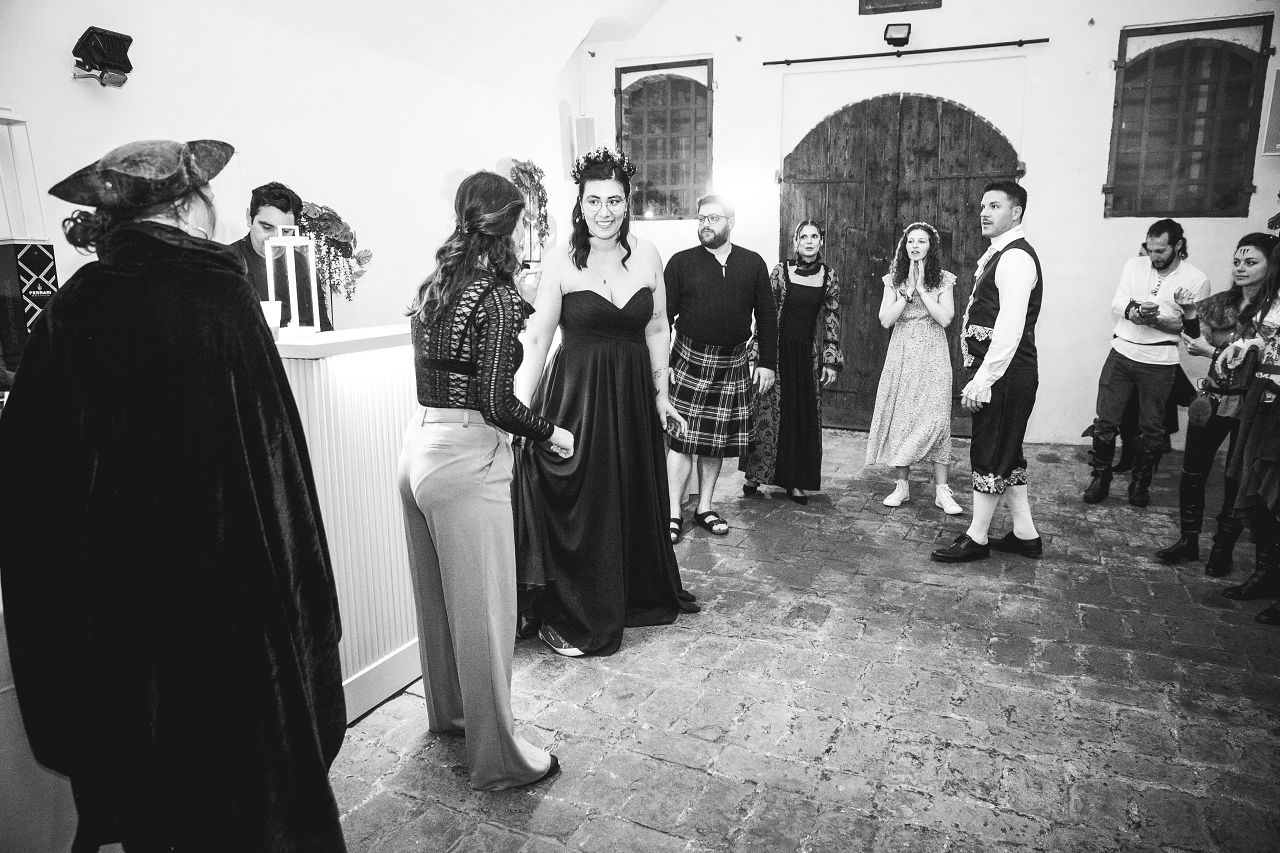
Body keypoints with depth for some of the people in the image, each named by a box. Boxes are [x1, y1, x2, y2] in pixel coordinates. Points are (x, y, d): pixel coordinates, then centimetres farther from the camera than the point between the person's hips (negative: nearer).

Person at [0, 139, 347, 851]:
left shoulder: (71, 307, -2)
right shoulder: (218, 297, -13)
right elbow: (274, 458, -15)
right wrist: (306, 600, -8)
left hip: (103, 599, 4)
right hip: (226, 597, -4)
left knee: (138, 781, 22)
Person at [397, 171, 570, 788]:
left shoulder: (435, 286, 10)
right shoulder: (496, 296, -14)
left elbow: (445, 373, 10)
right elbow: (496, 403, -18)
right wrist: (552, 434, -3)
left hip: (419, 444, 9)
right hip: (467, 459, -8)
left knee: (438, 595, 22)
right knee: (484, 612, 3)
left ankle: (448, 711, 44)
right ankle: (498, 758, 18)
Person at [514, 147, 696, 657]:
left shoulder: (646, 255, 1)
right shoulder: (561, 262, -9)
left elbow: (656, 329, 7)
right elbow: (536, 339, -9)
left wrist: (661, 395, 7)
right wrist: (520, 410, -14)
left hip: (633, 395, 4)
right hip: (575, 394, -4)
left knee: (636, 499, 18)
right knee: (576, 506, 3)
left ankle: (639, 596, 41)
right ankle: (567, 619, 22)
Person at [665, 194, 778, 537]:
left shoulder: (753, 264, 7)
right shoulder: (681, 262, 1)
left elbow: (767, 315, 9)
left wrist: (767, 362, 3)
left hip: (734, 364, 2)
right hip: (689, 360, -2)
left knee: (717, 442, 9)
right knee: (681, 438, -5)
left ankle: (705, 508, 23)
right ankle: (674, 514, 4)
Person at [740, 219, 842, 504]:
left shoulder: (829, 277, 4)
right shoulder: (780, 271, -1)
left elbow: (832, 320, 6)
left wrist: (832, 361, 1)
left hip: (808, 353, 2)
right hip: (778, 349, -2)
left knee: (805, 416, 5)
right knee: (768, 412, 1)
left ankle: (796, 481, 15)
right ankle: (755, 474, 15)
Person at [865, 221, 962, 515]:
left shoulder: (943, 280, 3)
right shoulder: (894, 280, 7)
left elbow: (946, 318, -9)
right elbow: (885, 320, -4)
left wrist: (922, 289, -11)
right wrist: (908, 290, -10)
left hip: (933, 356, -2)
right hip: (901, 354, 2)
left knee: (936, 418, -7)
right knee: (900, 416, 1)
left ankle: (941, 490, -2)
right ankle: (902, 485, 11)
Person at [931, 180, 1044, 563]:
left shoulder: (1015, 258, -16)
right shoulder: (997, 254, 15)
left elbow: (1010, 330, -24)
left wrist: (982, 381, -24)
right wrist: (979, 375, 13)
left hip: (1005, 374, -10)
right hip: (999, 373, 10)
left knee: (990, 454, 0)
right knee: (1006, 452, 16)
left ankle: (977, 538, 13)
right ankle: (1024, 534, 27)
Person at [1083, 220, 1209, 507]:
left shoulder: (1196, 280, -3)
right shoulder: (1134, 265, 6)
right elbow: (1117, 304, 1)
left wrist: (1157, 320, -17)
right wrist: (1136, 310, -21)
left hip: (1159, 362, -2)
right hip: (1121, 353, 2)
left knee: (1151, 428, 8)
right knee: (1105, 421, 1)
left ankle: (1140, 483, 25)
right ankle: (1100, 478, 17)